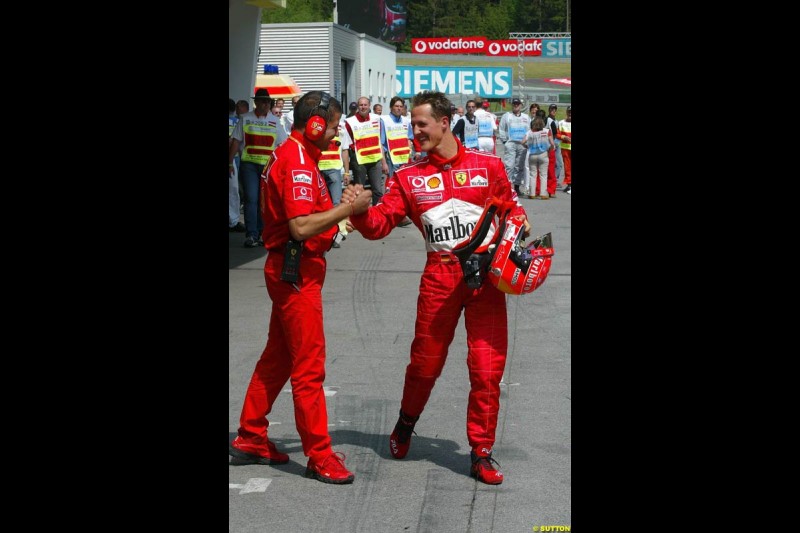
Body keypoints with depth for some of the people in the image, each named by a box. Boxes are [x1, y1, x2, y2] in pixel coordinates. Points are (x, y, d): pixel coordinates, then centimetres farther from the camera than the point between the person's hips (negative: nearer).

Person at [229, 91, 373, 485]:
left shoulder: (293, 155, 15)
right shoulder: (297, 161, -18)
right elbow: (301, 227, -27)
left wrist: (343, 207, 5)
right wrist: (348, 208, -21)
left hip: (288, 270, 11)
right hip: (297, 272, -11)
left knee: (277, 358, 17)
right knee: (309, 366, -4)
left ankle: (250, 439, 25)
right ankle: (319, 455, 3)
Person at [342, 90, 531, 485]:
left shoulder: (487, 165, 3)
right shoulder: (409, 177, 5)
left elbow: (510, 206, 13)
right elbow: (380, 223, -2)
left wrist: (519, 223, -7)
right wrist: (359, 211, -21)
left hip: (486, 273, -1)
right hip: (440, 275, 1)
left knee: (488, 367, -1)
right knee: (425, 360, 11)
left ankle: (481, 452, 13)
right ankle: (406, 423, 40)